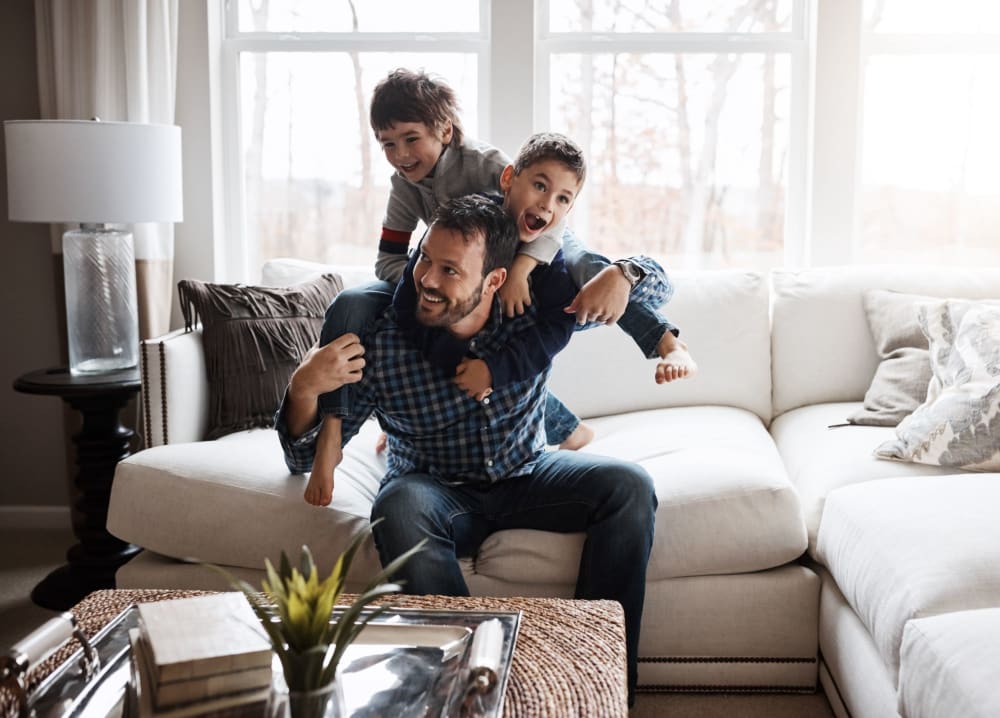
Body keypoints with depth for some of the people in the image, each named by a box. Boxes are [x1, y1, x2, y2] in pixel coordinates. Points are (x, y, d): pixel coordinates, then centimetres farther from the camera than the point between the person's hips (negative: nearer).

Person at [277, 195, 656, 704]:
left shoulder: (535, 310, -15)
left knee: (629, 487, -20)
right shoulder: (379, 343, -20)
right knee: (399, 509, -36)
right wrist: (303, 389, -35)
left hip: (526, 477, 3)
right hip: (436, 489, -2)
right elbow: (305, 458, -13)